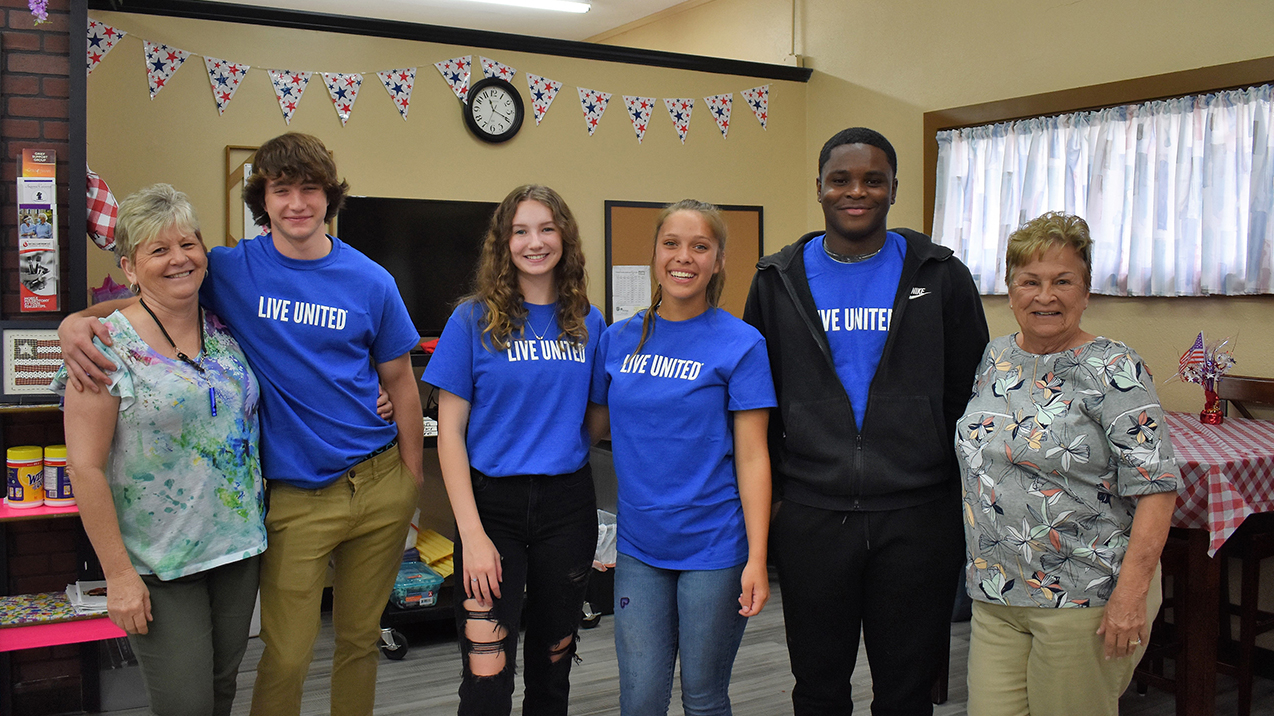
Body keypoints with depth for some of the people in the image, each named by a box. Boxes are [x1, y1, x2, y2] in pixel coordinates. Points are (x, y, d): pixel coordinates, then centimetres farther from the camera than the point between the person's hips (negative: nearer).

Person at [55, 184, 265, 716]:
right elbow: (85, 467, -13)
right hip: (157, 561, -5)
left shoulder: (224, 331, 5)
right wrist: (118, 573, -15)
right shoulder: (109, 344, -12)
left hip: (239, 545, 5)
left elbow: (247, 417, 20)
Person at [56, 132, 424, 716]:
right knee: (286, 657, 3)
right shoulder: (231, 269, -3)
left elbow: (400, 382, 6)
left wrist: (412, 476, 4)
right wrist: (74, 323, -16)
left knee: (361, 639, 16)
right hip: (295, 497, -1)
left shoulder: (370, 282, -1)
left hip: (380, 486, 2)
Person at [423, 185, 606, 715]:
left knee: (552, 662, 14)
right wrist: (472, 533, -13)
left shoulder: (588, 322, 6)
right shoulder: (474, 320, -3)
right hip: (493, 502, -3)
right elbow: (450, 433, -6)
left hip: (568, 502, 3)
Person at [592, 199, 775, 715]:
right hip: (639, 546, 3)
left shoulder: (740, 343, -7)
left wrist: (757, 558, -13)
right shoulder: (619, 339, 4)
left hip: (714, 546, -3)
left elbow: (752, 456, -9)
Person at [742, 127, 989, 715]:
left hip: (918, 517, -1)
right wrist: (769, 496, 4)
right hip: (809, 517, 1)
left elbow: (970, 395, 5)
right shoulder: (779, 280, 5)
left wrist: (964, 497, 2)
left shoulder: (940, 276, 2)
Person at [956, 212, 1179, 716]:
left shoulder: (1114, 371, -10)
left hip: (1087, 600, -5)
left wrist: (1131, 592, -21)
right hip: (995, 596, 5)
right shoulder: (995, 357, 8)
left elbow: (1155, 488, -14)